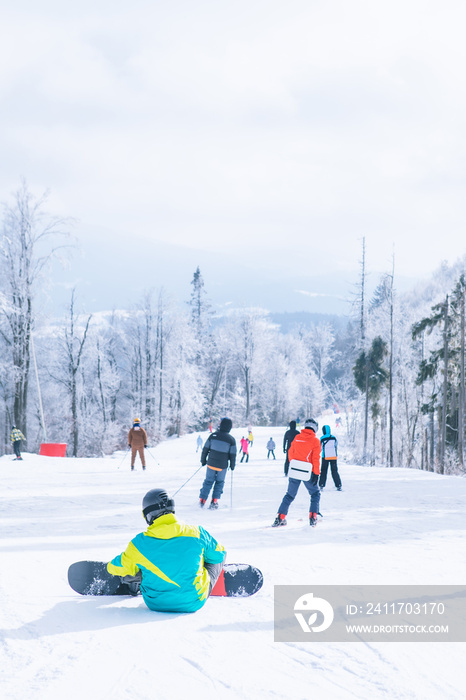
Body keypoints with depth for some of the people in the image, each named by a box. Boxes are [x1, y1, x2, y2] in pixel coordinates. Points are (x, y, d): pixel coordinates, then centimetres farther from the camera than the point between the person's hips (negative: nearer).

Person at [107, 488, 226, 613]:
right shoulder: (197, 533, -14)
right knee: (218, 558, 25)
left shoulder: (139, 544, -16)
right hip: (194, 603, 0)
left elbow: (114, 568, 0)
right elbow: (218, 555, 5)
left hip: (155, 604, 0)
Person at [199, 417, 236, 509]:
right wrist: (232, 465, 12)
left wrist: (203, 460, 14)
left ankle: (202, 500, 10)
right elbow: (232, 455, -3)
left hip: (211, 464, 1)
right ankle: (214, 501, 7)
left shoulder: (213, 435, -4)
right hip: (222, 466, -1)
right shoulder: (231, 439, -7)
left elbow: (205, 449, 1)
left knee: (208, 481, 13)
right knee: (219, 482, 15)